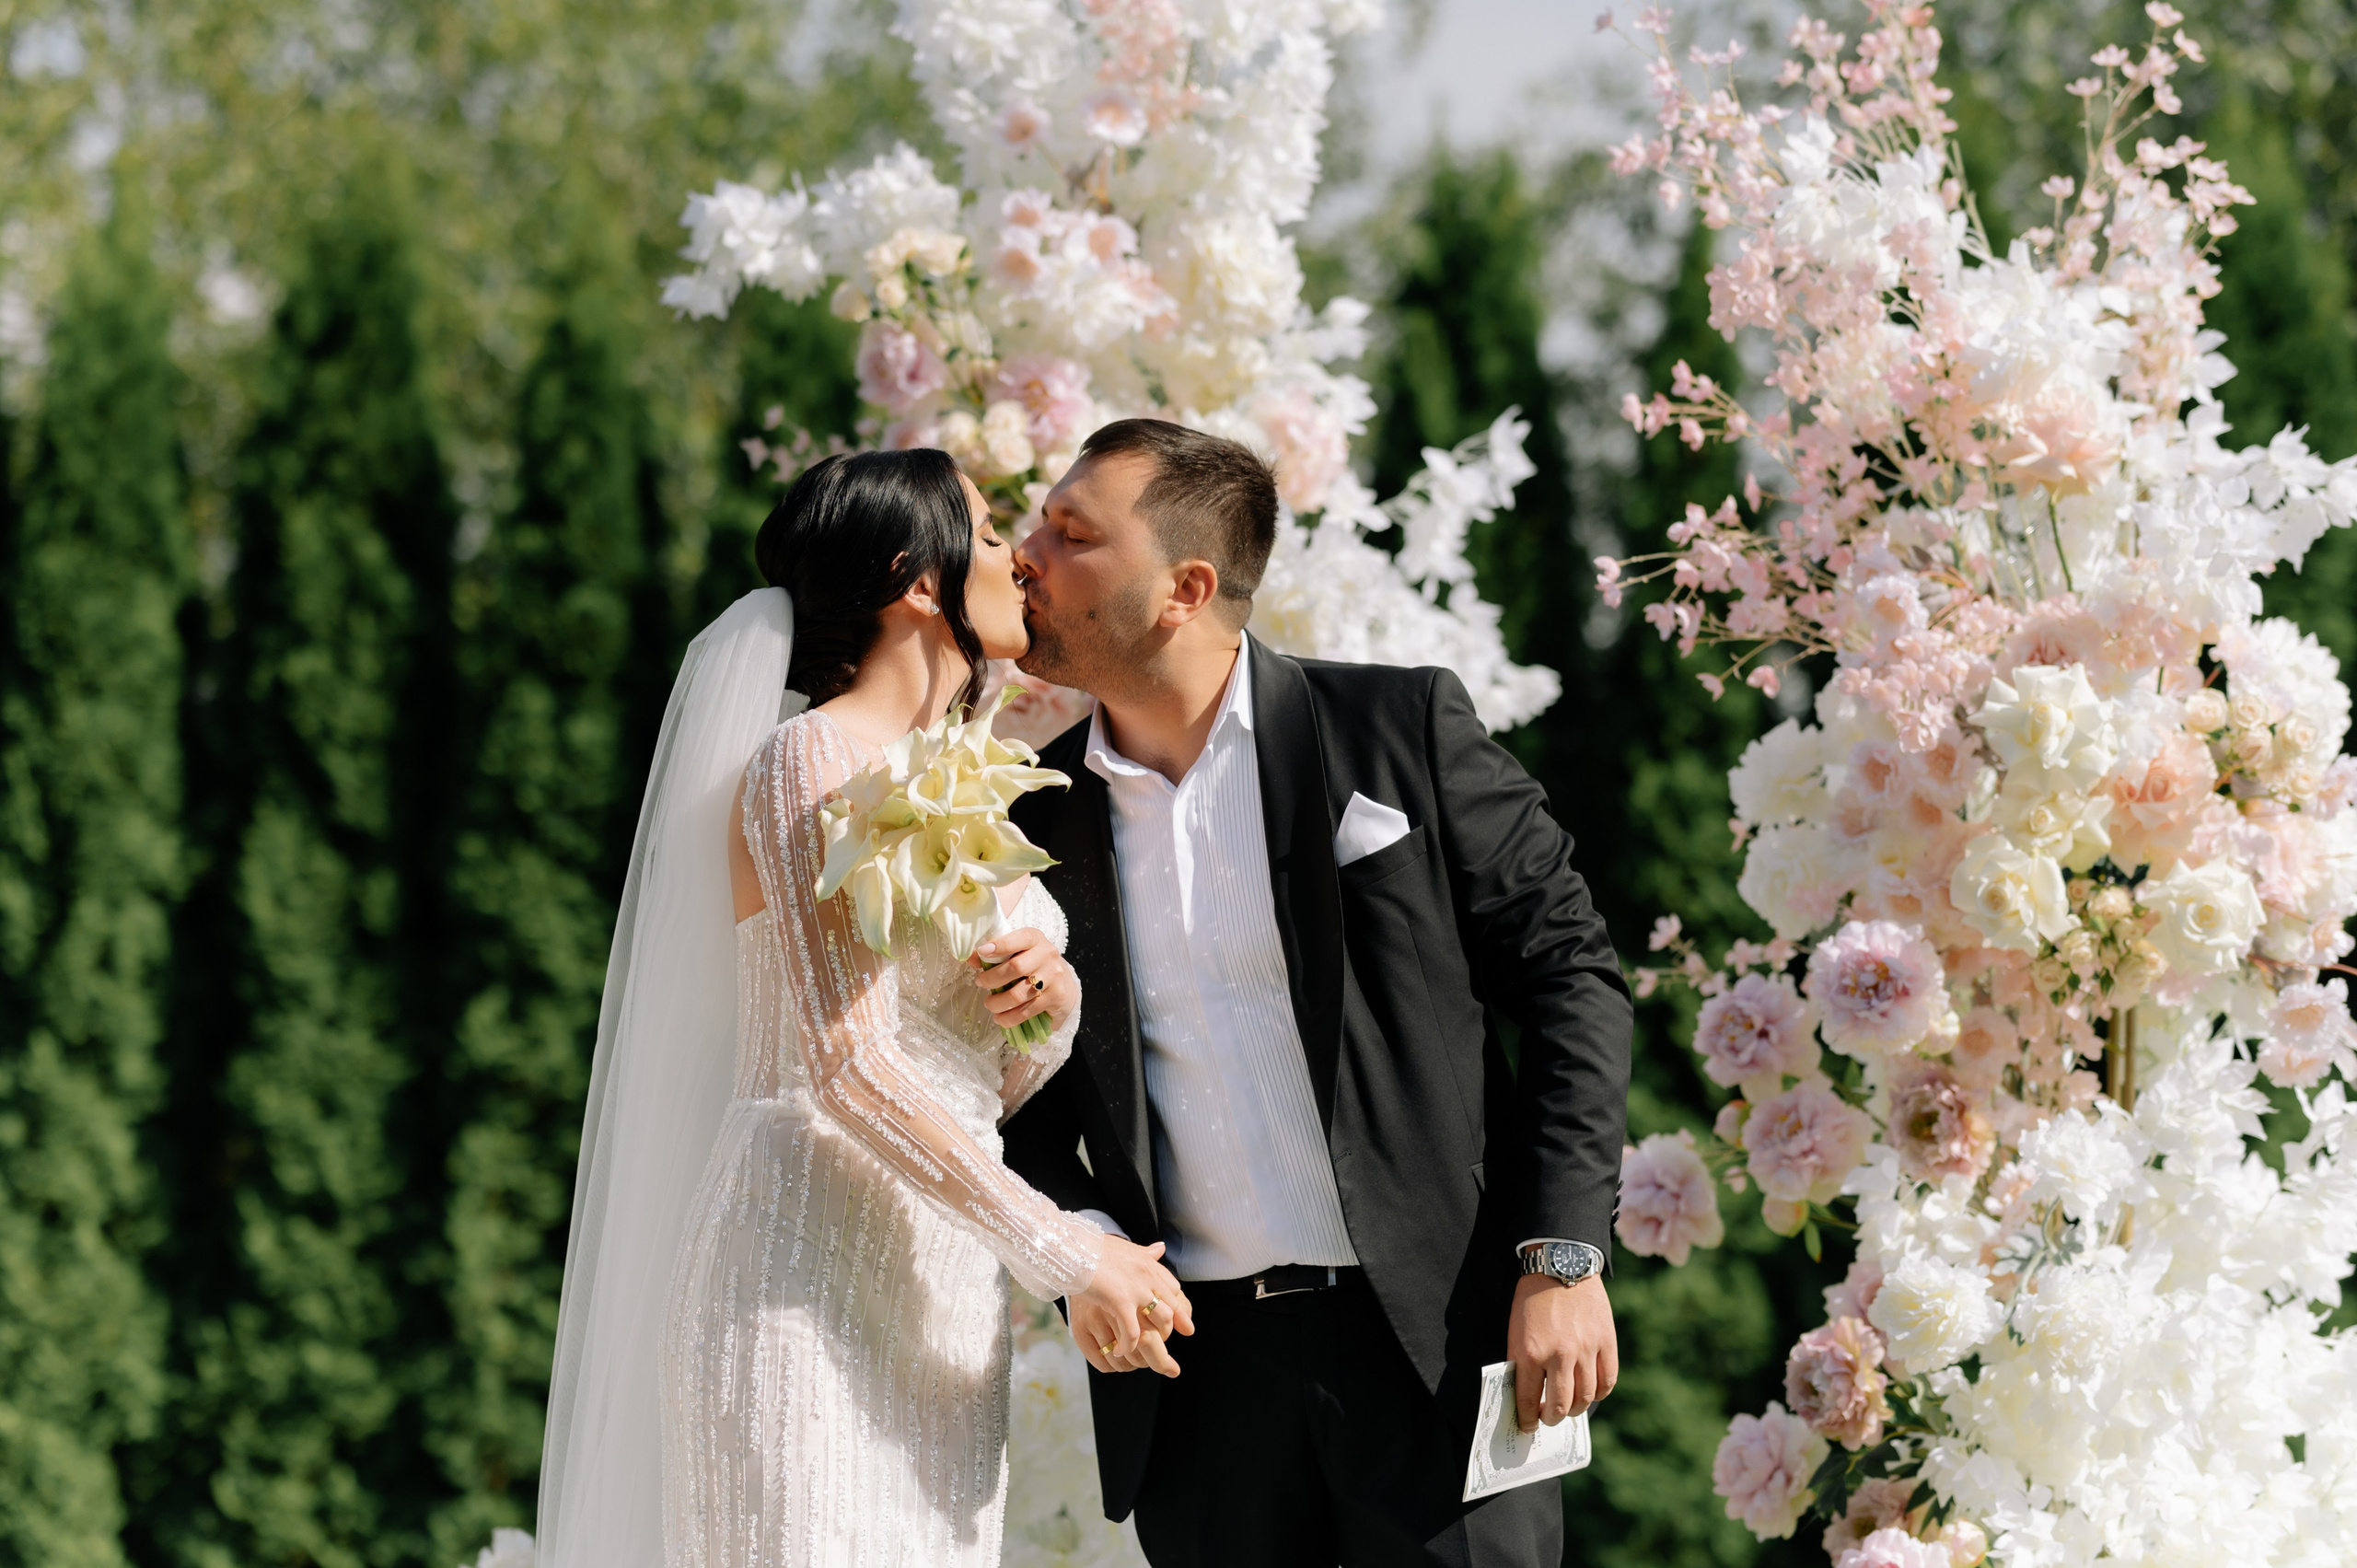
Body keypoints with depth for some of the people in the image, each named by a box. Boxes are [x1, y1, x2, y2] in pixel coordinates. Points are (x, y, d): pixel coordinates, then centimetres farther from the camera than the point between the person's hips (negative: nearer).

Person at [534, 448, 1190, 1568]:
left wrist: (1054, 1005, -1)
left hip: (939, 1304, 8)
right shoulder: (814, 761, -7)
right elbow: (846, 1064, -17)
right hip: (813, 1285, -8)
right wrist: (1064, 1253, -18)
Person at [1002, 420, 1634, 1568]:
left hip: (1437, 1339, -3)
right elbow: (1029, 1103, 14)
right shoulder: (1037, 820, 7)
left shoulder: (1398, 731, -2)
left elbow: (1571, 976, 0)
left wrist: (1562, 1260, -9)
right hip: (1199, 1371, 3)